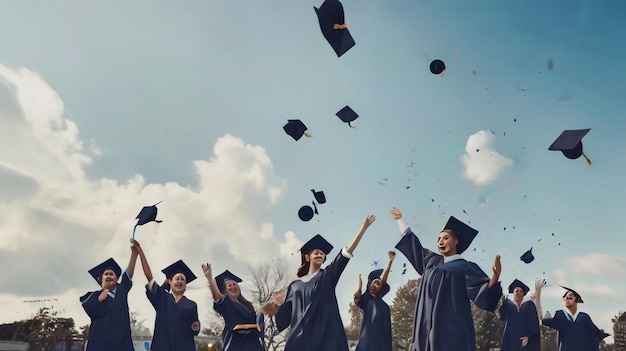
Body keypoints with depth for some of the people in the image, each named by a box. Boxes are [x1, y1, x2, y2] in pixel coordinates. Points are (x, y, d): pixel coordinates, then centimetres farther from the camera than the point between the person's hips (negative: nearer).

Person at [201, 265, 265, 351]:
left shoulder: (248, 305, 22)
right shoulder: (225, 303, 6)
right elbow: (217, 294, -17)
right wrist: (210, 278, -37)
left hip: (252, 342, 5)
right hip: (236, 342, -5)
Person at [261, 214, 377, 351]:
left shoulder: (328, 276, 12)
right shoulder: (295, 285, 18)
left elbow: (347, 252, 2)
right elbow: (287, 312, 14)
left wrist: (364, 227, -6)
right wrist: (275, 310, -9)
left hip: (325, 335, -2)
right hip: (300, 337, 2)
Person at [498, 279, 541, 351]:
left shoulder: (529, 305, 9)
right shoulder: (508, 305, 11)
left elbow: (533, 322, -1)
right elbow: (502, 316, -11)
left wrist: (528, 336, -15)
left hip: (527, 340, -1)